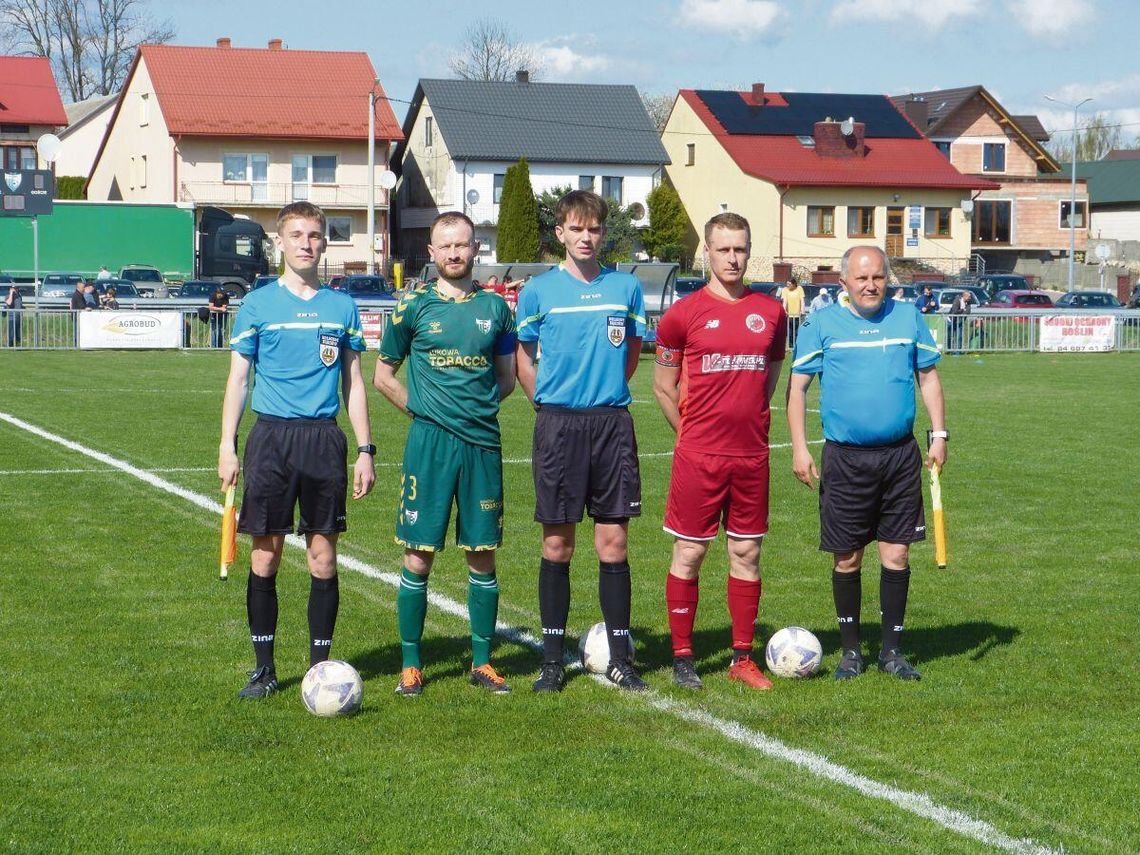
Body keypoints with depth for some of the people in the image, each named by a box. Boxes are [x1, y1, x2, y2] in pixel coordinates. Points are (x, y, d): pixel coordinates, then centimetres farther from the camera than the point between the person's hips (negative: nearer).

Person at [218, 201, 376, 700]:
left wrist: (365, 449, 8)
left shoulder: (342, 307, 9)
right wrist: (227, 444, -2)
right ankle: (264, 667, 10)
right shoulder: (258, 304, 4)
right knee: (265, 556, 1)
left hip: (324, 439, 1)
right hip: (271, 436, -1)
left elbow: (353, 383, 13)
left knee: (323, 558, 2)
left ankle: (320, 663, 11)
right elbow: (239, 377, 6)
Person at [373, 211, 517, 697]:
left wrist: (479, 404, 6)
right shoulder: (414, 306, 3)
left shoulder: (494, 307, 9)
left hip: (482, 442, 2)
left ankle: (482, 661, 15)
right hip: (429, 443, -2)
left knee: (483, 556, 5)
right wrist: (420, 408, 3)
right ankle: (410, 664, 7)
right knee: (419, 553, -2)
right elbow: (383, 375, 10)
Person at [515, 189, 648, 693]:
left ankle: (620, 659, 9)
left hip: (612, 423, 1)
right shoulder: (539, 290, 2)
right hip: (559, 424, -1)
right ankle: (552, 659, 11)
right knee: (558, 543, 3)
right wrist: (551, 403, 5)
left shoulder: (626, 288, 6)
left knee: (613, 542, 2)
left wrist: (606, 393, 11)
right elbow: (524, 359, 11)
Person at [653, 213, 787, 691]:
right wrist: (692, 431, 6)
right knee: (689, 554, 1)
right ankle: (682, 658, 9)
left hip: (752, 455, 3)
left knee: (746, 553, 7)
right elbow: (663, 386, 5)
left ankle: (742, 658, 15)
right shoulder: (684, 314, -3)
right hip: (698, 455, -3)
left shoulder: (771, 312, 7)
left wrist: (751, 422, 12)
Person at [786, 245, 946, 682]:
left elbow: (929, 376, 14)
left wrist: (939, 434, 7)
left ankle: (891, 649, 13)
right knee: (847, 559, 3)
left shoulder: (908, 318, 7)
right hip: (845, 457, -2)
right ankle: (850, 650, 17)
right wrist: (799, 448, -5)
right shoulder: (823, 324, 1)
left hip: (901, 455, 2)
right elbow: (797, 385, 2)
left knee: (897, 554, 2)